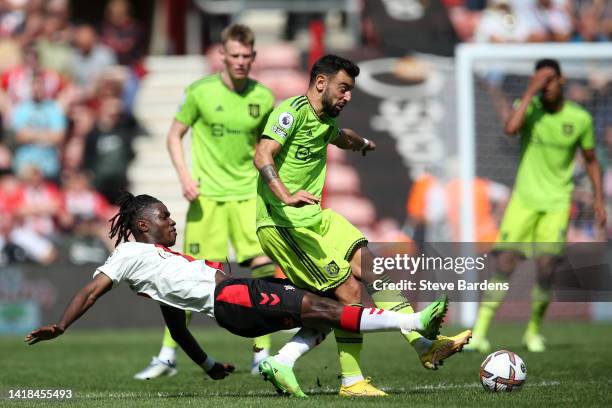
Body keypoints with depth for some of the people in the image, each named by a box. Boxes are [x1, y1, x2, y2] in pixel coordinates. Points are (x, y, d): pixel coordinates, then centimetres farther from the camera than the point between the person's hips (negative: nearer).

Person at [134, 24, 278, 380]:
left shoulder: (263, 97, 3)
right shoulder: (201, 91, -5)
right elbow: (175, 136, 3)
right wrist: (184, 174, -10)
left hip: (247, 195, 2)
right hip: (207, 196, -2)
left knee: (264, 268, -9)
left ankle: (262, 357, 0)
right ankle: (168, 357, 8)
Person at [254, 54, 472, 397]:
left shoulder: (325, 121, 17)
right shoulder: (293, 111, -12)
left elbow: (342, 137, 43)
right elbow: (263, 156, -26)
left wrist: (362, 142, 65)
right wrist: (287, 197, -41)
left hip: (315, 216, 9)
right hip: (283, 223, -9)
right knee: (348, 289, -12)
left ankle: (425, 346, 1)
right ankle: (352, 382, -4)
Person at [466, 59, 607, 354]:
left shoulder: (580, 119, 0)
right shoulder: (528, 107, -4)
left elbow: (591, 161, 13)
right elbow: (510, 129, -27)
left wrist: (598, 199, 5)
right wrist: (530, 92, -24)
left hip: (557, 201, 1)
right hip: (524, 198, 0)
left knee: (546, 265, -11)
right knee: (505, 263, -10)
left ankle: (534, 331, 9)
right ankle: (480, 332, -9)